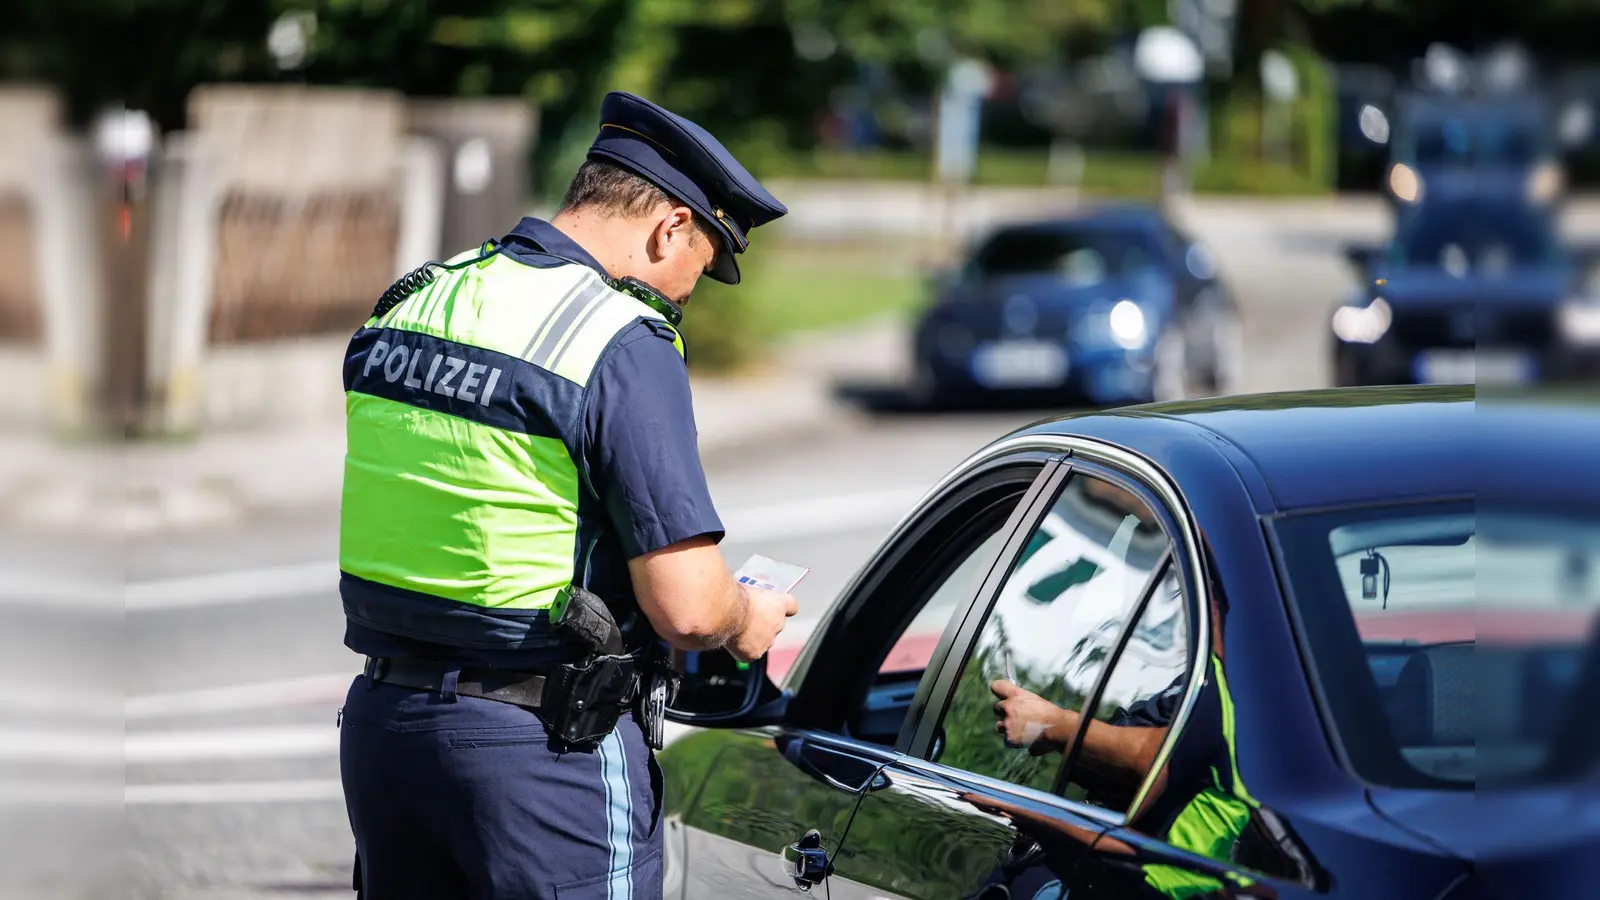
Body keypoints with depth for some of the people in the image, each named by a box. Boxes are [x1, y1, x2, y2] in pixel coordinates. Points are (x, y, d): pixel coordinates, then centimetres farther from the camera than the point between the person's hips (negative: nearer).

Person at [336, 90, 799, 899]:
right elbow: (686, 607, -19)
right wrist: (746, 624, 4)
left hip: (378, 719, 7)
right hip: (548, 744, -7)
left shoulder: (405, 306, 8)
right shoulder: (626, 348, -15)